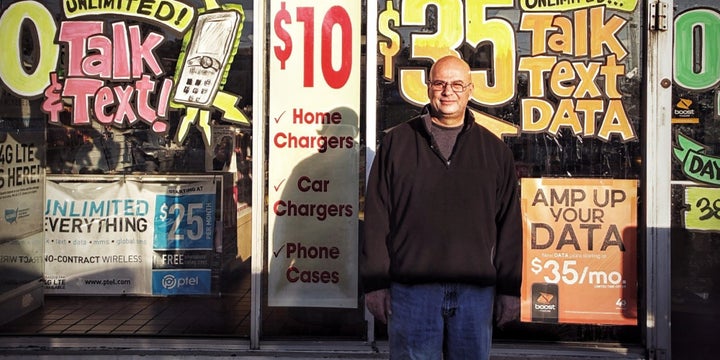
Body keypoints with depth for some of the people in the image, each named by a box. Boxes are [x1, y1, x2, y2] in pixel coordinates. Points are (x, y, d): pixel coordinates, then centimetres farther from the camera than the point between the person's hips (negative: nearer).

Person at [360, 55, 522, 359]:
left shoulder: (496, 151, 11)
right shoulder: (397, 142, 6)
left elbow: (509, 226, 10)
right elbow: (376, 218, 3)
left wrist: (510, 289, 6)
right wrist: (375, 283, -2)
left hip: (476, 289, 2)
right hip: (411, 288, -1)